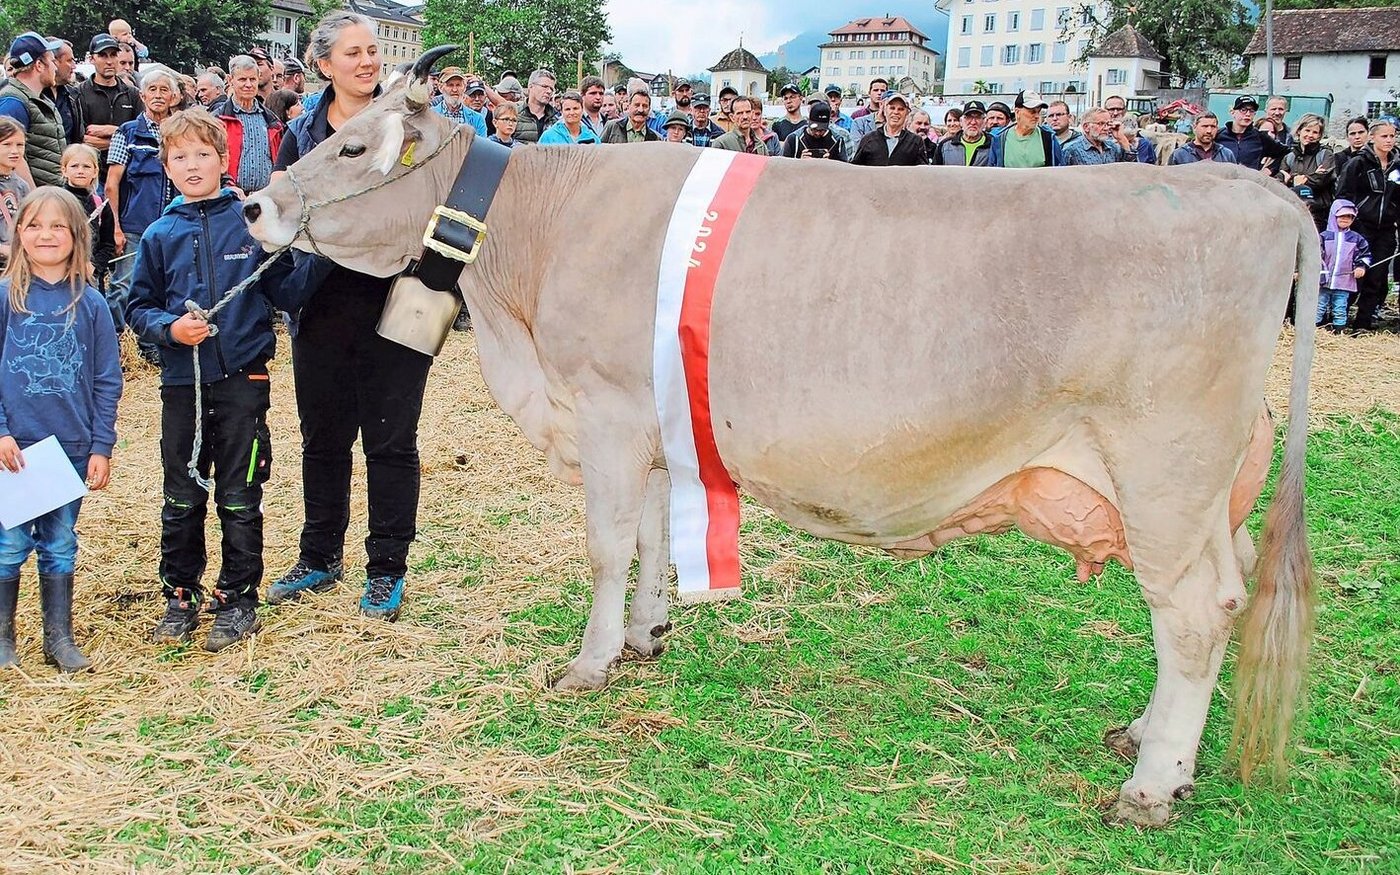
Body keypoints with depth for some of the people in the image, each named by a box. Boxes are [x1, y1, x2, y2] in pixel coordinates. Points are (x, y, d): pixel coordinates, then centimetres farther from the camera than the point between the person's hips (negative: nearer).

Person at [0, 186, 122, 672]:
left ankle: (59, 638, 23)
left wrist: (102, 447, -1)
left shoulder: (90, 303, 0)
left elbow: (108, 380, 2)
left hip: (72, 447, 1)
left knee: (60, 546, 12)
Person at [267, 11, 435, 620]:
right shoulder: (302, 136, 9)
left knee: (390, 440, 3)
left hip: (394, 304, -3)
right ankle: (320, 557, 30)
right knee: (323, 438, 13)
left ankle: (387, 570, 16)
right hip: (322, 306, 3)